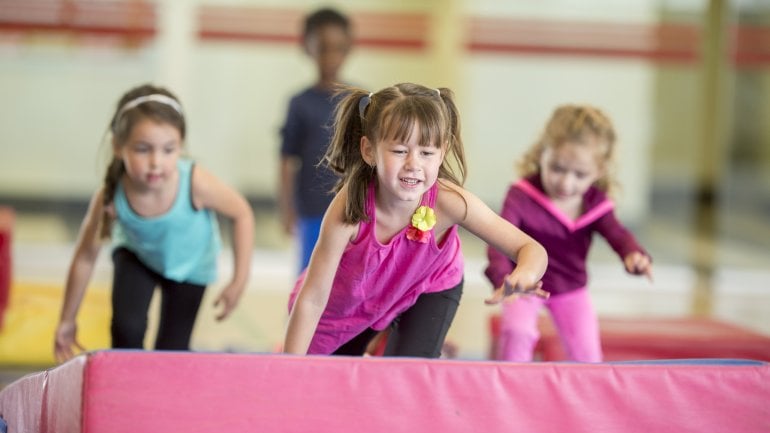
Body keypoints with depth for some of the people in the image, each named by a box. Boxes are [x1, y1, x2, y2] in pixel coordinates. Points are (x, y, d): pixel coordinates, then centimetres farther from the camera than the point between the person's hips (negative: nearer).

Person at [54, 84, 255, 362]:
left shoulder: (195, 183, -39)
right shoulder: (109, 198, -34)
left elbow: (242, 214, -20)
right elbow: (85, 257, -19)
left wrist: (239, 281, -21)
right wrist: (67, 320, -10)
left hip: (189, 263, 0)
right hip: (136, 254, 0)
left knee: (172, 350, -1)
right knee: (126, 329, -19)